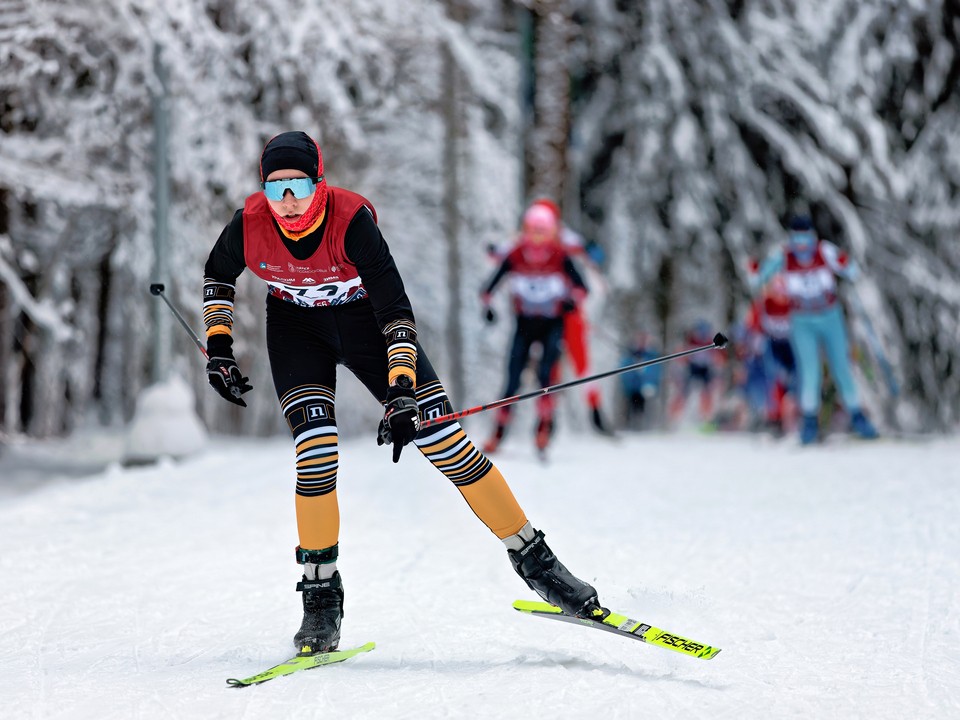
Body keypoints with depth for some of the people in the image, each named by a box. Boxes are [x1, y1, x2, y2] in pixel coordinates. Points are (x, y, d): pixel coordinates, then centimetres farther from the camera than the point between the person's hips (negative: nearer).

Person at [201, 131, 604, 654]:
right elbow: (217, 276, 2)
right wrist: (218, 346, -4)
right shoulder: (249, 225, -23)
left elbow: (395, 309, -29)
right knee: (315, 451, -20)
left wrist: (401, 391, -37)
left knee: (442, 437, -12)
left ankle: (533, 559, -4)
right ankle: (320, 598, -8)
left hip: (362, 318, -1)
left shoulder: (351, 219, -31)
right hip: (296, 327, 1)